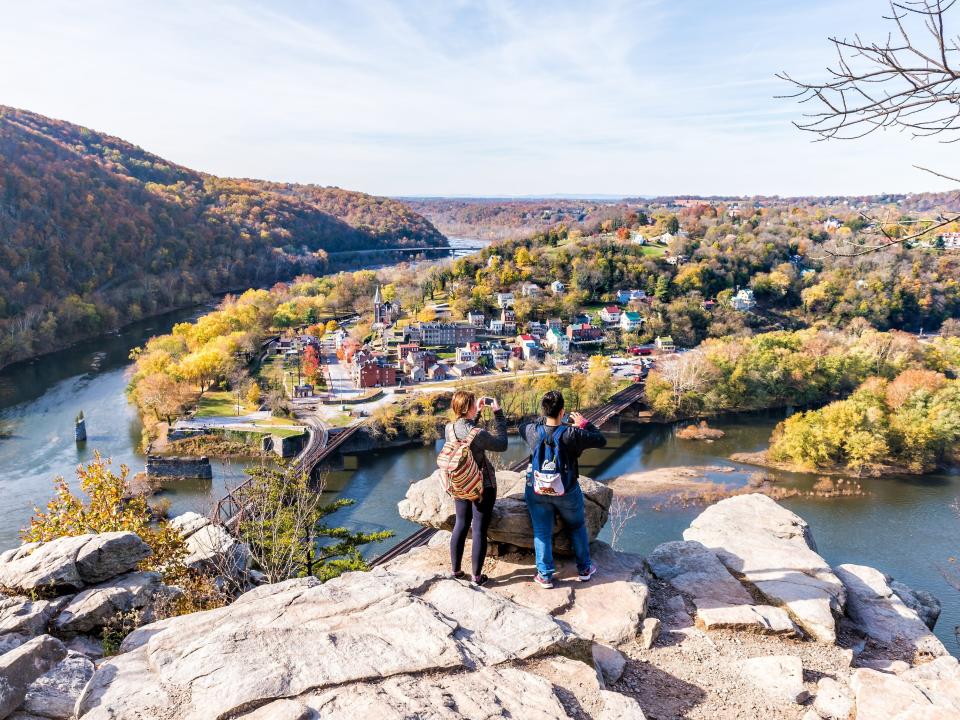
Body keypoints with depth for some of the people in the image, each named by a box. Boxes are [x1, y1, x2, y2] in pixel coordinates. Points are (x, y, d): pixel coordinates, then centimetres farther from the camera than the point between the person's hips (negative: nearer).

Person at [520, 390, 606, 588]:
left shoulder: (533, 431, -15)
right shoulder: (572, 434, -24)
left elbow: (522, 427, 10)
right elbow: (601, 440, -11)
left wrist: (542, 418, 12)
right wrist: (584, 423, 0)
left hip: (538, 492, 1)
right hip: (567, 493, -1)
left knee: (542, 533, 13)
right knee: (577, 528, 22)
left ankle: (545, 576, 18)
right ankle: (584, 569, 33)